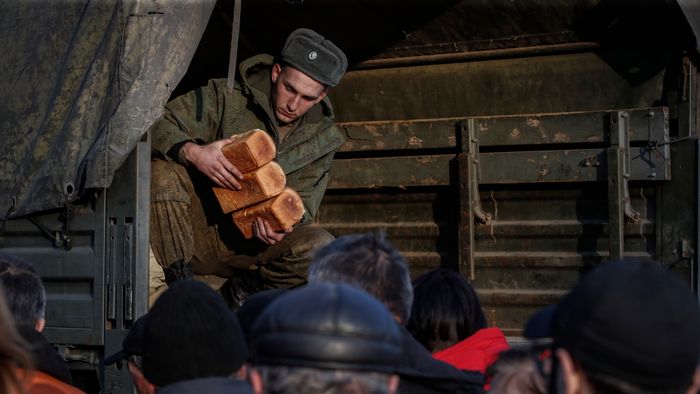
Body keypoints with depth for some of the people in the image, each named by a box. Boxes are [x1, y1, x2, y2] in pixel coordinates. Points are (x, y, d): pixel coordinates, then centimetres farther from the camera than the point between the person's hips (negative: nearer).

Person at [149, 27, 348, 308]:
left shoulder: (323, 139, 1)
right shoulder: (228, 97, -10)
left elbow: (302, 203, 0)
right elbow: (157, 125, -15)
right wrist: (193, 152, -37)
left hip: (251, 246, 2)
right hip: (200, 227, -2)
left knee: (321, 248, -26)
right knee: (163, 173, -32)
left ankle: (243, 289, -2)